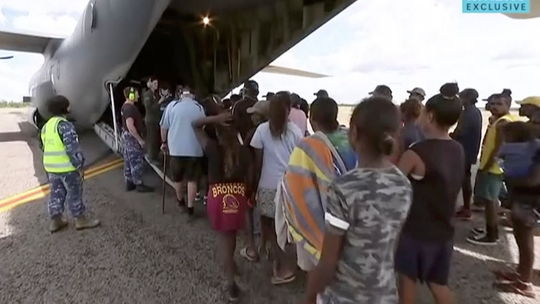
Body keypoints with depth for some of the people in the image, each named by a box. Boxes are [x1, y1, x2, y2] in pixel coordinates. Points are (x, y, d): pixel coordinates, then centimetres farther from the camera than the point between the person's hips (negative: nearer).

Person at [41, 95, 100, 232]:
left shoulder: (46, 126, 11)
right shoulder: (65, 125, -17)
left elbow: (45, 147, 18)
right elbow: (72, 148, -22)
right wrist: (80, 166, -17)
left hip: (51, 167, 8)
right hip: (67, 167, -8)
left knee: (56, 194, 17)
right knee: (75, 194, 4)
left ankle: (55, 220, 25)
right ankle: (81, 220, 14)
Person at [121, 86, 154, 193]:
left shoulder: (126, 106, 13)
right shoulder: (130, 108, -20)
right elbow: (130, 126, -27)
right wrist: (140, 139, -23)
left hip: (128, 136, 11)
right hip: (132, 137, -11)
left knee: (129, 161, 13)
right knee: (137, 161, -4)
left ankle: (129, 183, 21)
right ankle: (139, 184, 2)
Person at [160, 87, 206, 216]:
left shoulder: (172, 105, 2)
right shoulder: (199, 107, 3)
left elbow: (164, 127, 3)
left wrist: (164, 142, 17)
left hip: (176, 148, 1)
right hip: (194, 149, -1)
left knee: (177, 177, 19)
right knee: (192, 179, 9)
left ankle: (180, 200, 38)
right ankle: (190, 207, 11)